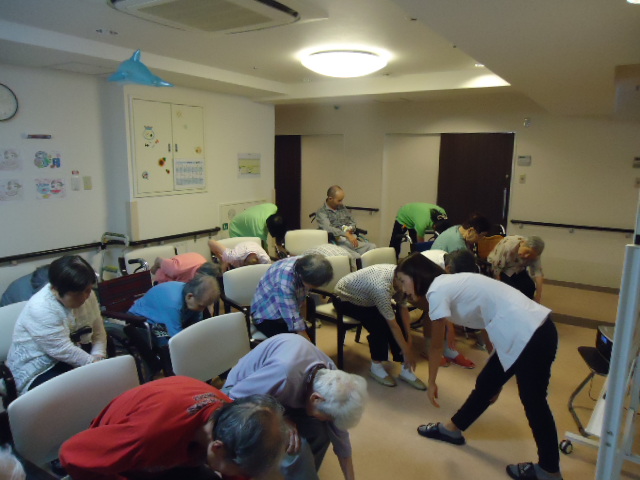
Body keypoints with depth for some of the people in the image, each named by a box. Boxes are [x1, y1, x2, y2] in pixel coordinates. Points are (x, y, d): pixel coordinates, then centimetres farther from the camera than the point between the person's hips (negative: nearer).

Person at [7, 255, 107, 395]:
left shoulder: (86, 295, -6)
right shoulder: (40, 309, -26)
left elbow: (98, 331, 0)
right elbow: (64, 351, -27)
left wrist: (99, 357, -15)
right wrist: (96, 364, -22)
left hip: (76, 354, 7)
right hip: (38, 371, -6)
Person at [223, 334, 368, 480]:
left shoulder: (330, 377, -17)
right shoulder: (285, 376, -42)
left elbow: (340, 436, -4)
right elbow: (235, 398, -28)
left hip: (275, 395, 6)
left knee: (321, 431, -6)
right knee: (295, 447, -23)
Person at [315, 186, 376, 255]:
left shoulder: (342, 207, 21)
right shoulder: (321, 212, 1)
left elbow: (352, 221, 30)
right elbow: (327, 228, -15)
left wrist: (351, 228, 4)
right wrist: (346, 234, -25)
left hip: (352, 238, 6)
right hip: (338, 242, -6)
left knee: (372, 247, -25)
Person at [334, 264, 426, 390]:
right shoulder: (382, 287, -41)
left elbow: (403, 309, -6)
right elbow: (393, 325, -32)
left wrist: (408, 338, -8)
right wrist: (407, 351, -22)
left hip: (365, 297, 7)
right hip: (345, 298, -7)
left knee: (398, 317, -11)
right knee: (380, 323, -26)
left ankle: (405, 369, -3)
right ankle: (376, 367, -8)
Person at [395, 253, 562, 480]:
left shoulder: (437, 291, -12)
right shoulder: (452, 283, 13)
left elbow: (436, 345, -3)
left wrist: (431, 383, 11)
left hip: (530, 336, -9)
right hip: (530, 329, 9)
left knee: (533, 402, 8)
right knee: (486, 384, 20)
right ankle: (452, 428, 36)